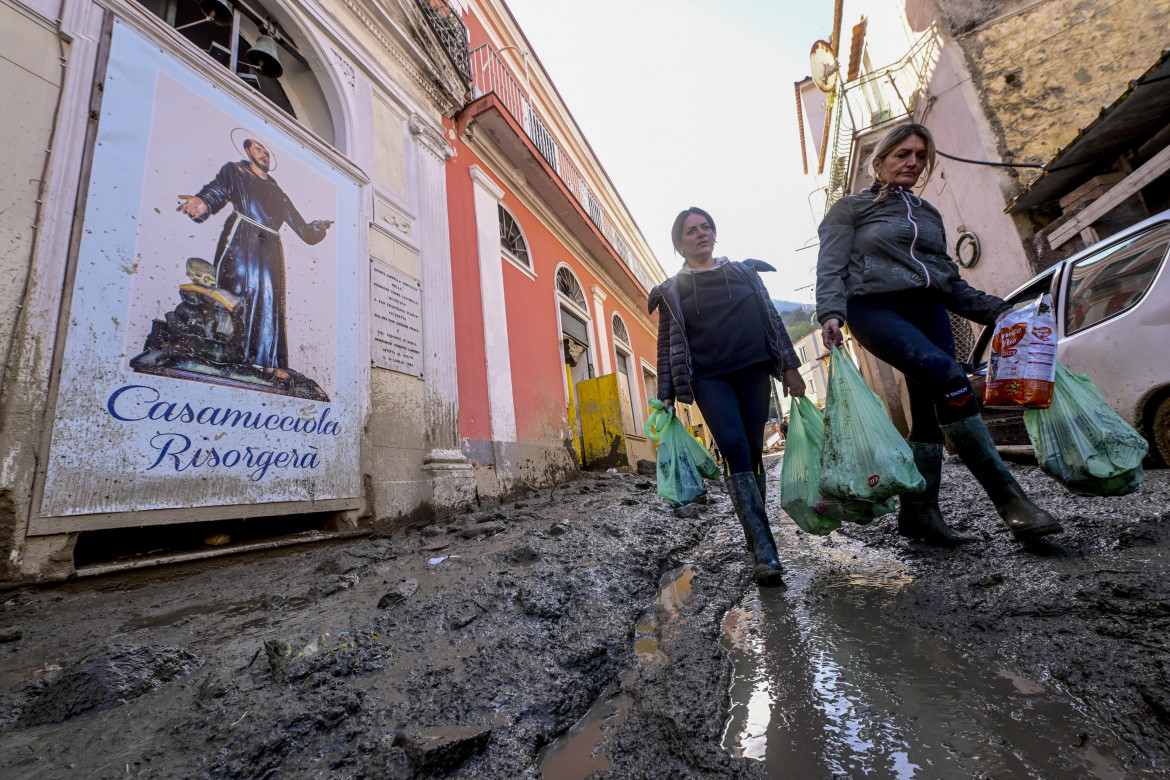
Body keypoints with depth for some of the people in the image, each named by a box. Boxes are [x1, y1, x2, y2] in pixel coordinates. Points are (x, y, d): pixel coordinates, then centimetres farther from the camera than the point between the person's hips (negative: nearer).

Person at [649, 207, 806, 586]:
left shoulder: (745, 271, 17)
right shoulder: (671, 291, 11)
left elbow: (772, 318, 15)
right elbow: (666, 347, 8)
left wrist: (789, 365, 7)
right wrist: (666, 396, 1)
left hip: (754, 370, 3)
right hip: (709, 378, -2)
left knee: (753, 453, 2)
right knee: (735, 450, -20)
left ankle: (758, 537, 16)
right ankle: (765, 552, -20)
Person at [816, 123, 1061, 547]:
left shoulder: (929, 214, 25)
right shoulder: (850, 208, 9)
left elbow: (949, 279, 26)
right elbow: (830, 269, -4)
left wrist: (993, 309, 13)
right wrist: (831, 314, -21)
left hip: (928, 310, 7)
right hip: (875, 308, -6)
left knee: (931, 411, -2)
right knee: (949, 377, -27)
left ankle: (918, 511, 7)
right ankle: (1007, 497, -21)